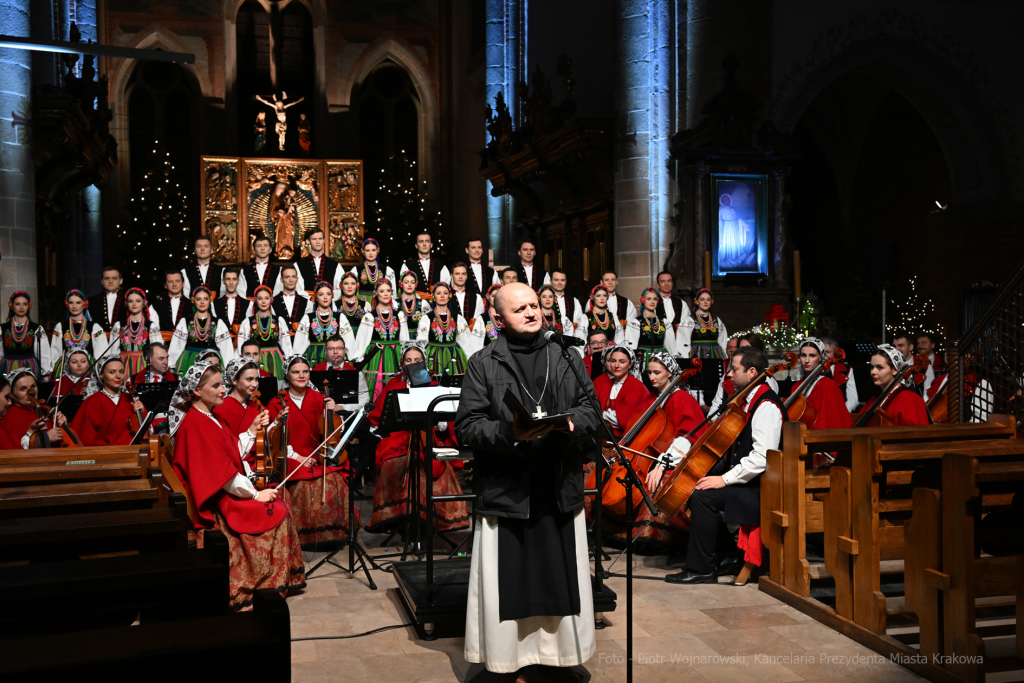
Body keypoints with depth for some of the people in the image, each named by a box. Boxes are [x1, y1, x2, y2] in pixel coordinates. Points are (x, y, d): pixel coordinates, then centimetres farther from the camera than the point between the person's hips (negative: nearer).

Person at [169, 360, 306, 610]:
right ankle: (269, 585, -7)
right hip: (213, 503, -10)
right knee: (274, 514, -15)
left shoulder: (208, 418, 14)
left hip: (224, 493, 10)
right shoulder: (194, 424, -18)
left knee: (279, 503, 2)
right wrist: (255, 494, -17)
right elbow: (219, 470, -22)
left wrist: (252, 430, 8)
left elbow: (234, 451, 20)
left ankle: (283, 576, 6)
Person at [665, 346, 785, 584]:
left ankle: (701, 569, -16)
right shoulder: (750, 400, 15)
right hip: (743, 477, 11)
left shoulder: (766, 406, -18)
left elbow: (761, 457, -28)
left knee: (703, 496, -25)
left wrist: (725, 479, -25)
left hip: (758, 486, -11)